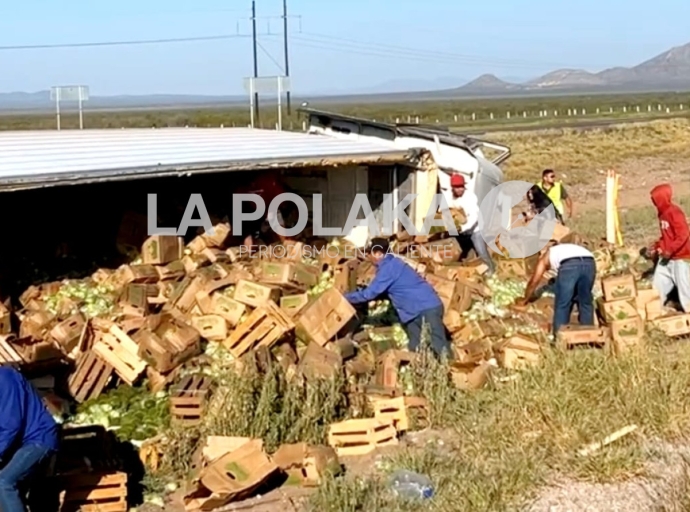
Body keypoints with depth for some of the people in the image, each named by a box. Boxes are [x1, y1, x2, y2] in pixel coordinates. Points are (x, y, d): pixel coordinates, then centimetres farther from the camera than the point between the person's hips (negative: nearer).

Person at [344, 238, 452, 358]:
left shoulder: (388, 267, -16)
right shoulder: (390, 264, 15)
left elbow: (369, 293, -16)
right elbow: (377, 291, 24)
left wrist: (345, 298, -5)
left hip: (427, 307, -10)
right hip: (415, 311, 10)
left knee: (440, 347, -12)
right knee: (415, 349, 10)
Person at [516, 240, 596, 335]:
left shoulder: (546, 256, 33)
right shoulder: (567, 248, 45)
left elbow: (534, 282, 35)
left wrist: (524, 300, 49)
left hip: (569, 265, -4)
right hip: (589, 263, 4)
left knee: (562, 305, 11)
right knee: (585, 302, 22)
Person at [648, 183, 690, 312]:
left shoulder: (675, 212, -19)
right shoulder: (663, 213, 9)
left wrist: (669, 251, -25)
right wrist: (656, 246, 8)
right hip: (666, 256, 9)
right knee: (659, 282, 12)